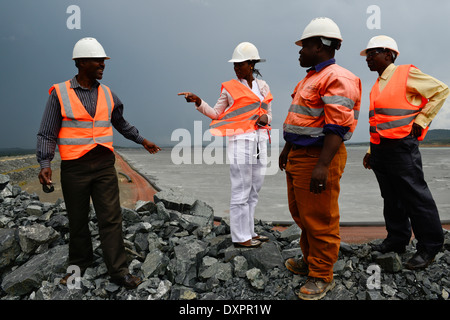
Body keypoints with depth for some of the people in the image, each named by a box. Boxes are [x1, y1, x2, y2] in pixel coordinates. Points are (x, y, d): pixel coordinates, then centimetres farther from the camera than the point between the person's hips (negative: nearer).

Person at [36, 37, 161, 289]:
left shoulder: (107, 94, 7)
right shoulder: (60, 93, -4)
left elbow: (121, 124, 23)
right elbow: (48, 133, -3)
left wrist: (142, 140, 26)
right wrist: (45, 164, -16)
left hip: (104, 165, 2)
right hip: (74, 167, -2)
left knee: (111, 219, 0)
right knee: (78, 220, 12)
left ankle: (119, 270, 8)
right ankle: (80, 263, 32)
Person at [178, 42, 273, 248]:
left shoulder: (263, 87, 14)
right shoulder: (230, 88, 2)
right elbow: (216, 114, 5)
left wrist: (265, 119, -2)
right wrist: (198, 102, -9)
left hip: (260, 143, 6)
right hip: (240, 141, -5)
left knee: (254, 191, 11)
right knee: (241, 192, -5)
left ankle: (249, 231, 23)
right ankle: (240, 237, 5)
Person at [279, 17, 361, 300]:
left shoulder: (337, 79, -14)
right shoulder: (310, 79, 18)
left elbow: (337, 127, -23)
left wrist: (322, 166, -28)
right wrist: (288, 149, 24)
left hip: (318, 158, -10)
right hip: (298, 156, 11)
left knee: (320, 221, -1)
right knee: (301, 214, 20)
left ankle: (322, 277, 13)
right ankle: (310, 261, 36)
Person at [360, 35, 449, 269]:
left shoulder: (407, 74, -3)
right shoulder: (378, 85, 18)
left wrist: (421, 120, -7)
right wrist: (371, 151, 19)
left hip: (401, 147, -8)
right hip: (380, 149, 8)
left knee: (415, 197, -2)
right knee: (391, 198, 13)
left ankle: (429, 247, 9)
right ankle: (397, 240, 25)